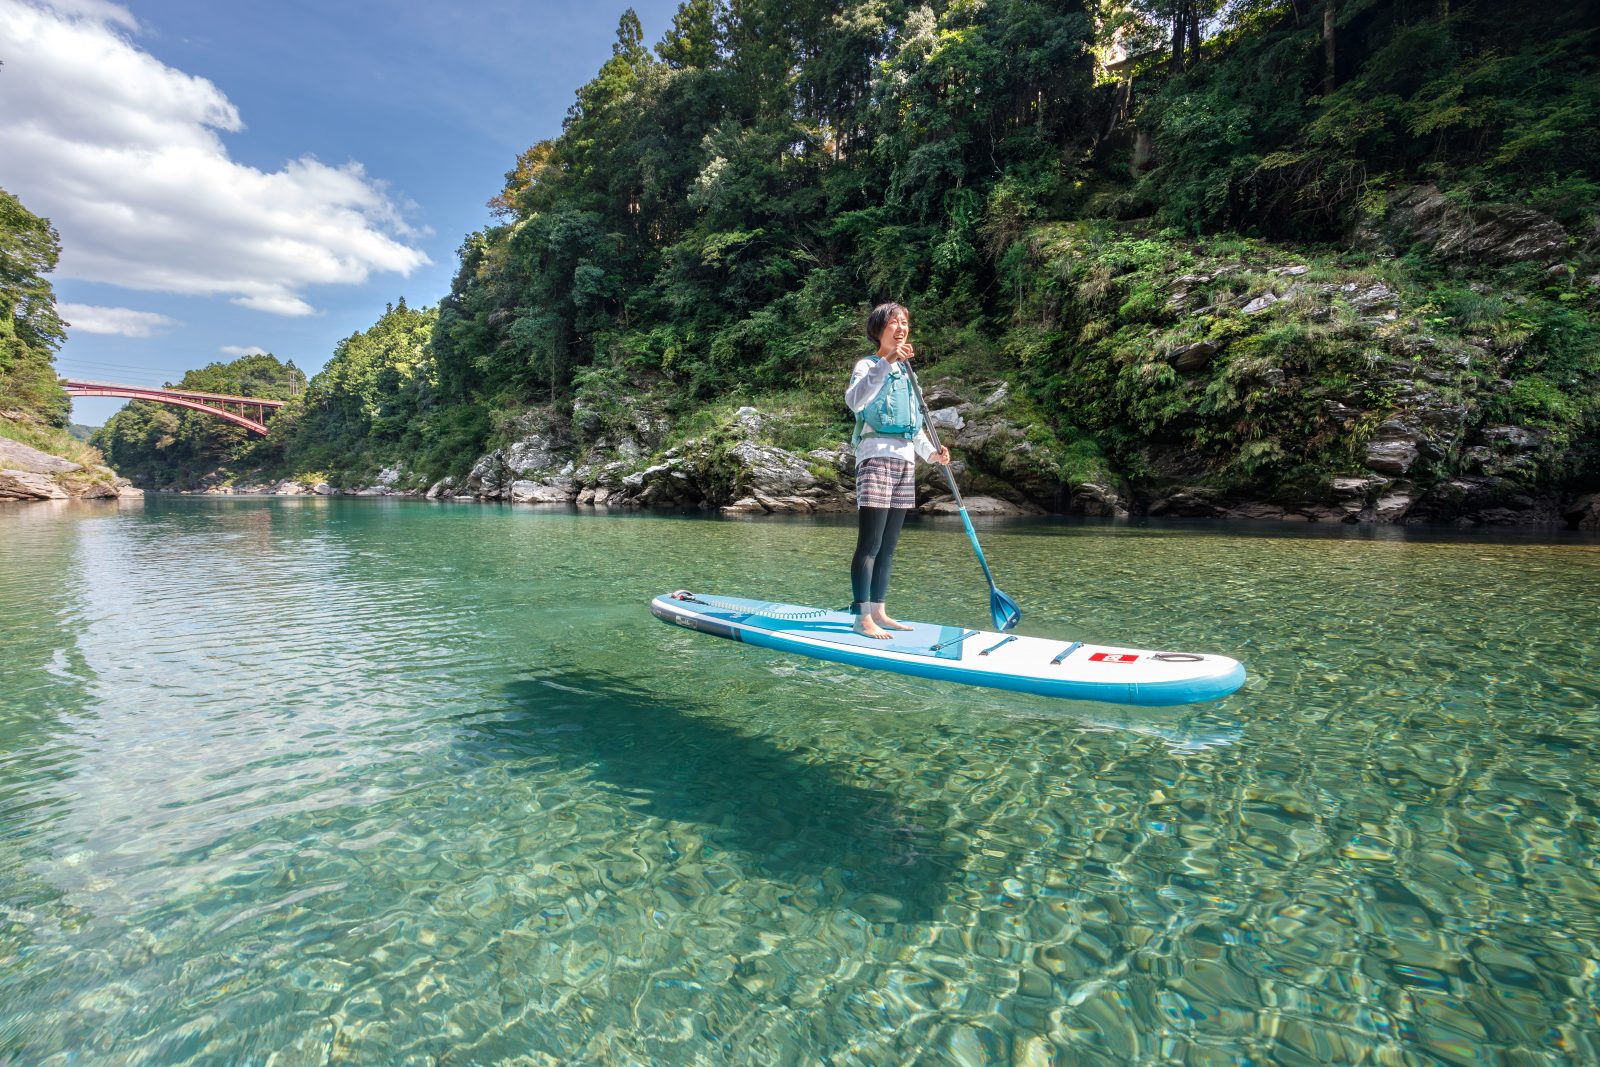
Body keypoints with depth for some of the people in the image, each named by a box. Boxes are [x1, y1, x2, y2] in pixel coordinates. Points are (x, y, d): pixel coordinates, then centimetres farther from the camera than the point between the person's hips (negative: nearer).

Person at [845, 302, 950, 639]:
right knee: (870, 544, -11)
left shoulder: (905, 373, 24)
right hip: (876, 458, -8)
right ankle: (862, 618, -8)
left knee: (888, 546, 8)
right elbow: (854, 399, -24)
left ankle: (878, 612, 13)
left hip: (905, 462, 8)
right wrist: (887, 362, -31)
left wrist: (931, 452, 11)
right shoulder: (868, 364, -1)